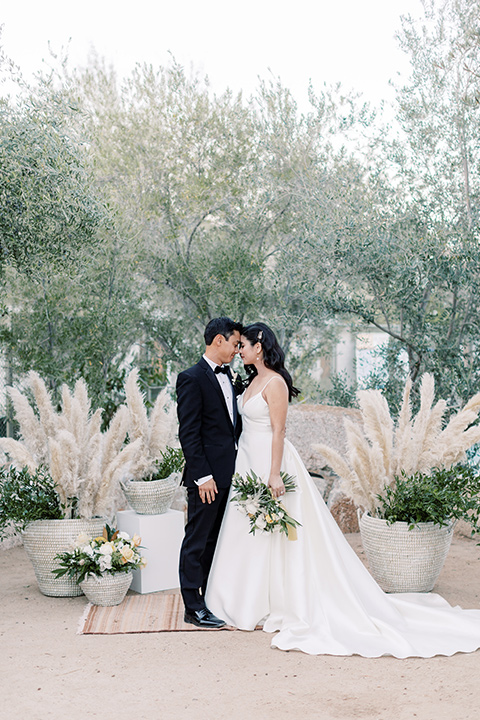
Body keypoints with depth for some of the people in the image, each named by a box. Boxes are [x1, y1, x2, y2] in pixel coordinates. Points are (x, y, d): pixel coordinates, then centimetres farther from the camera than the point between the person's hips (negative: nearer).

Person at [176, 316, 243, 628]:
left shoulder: (227, 375, 14)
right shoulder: (192, 379, -12)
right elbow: (188, 433, -15)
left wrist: (238, 467, 12)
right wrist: (202, 476, -18)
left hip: (229, 473, 8)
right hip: (208, 475, -8)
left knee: (217, 540, 15)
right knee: (198, 540, 1)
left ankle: (212, 599, 24)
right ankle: (194, 607, 8)